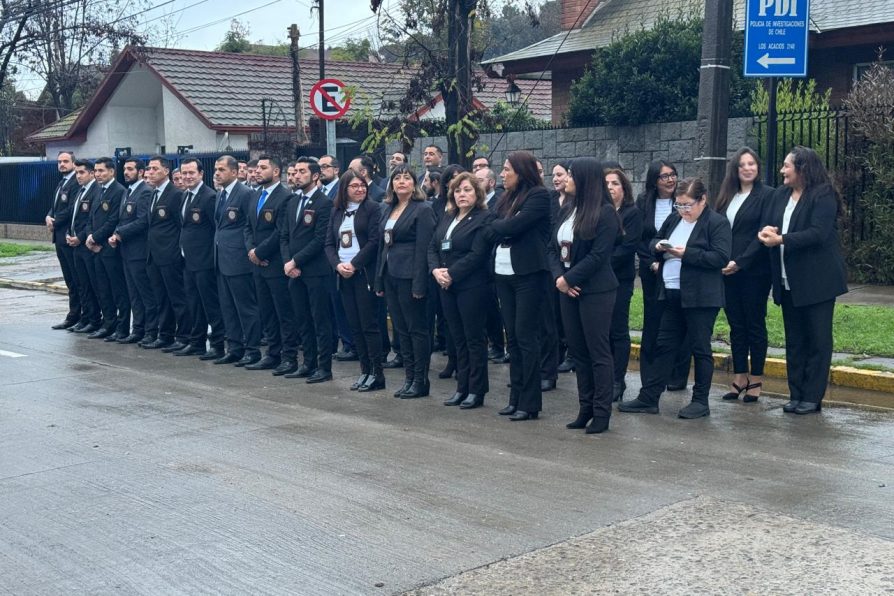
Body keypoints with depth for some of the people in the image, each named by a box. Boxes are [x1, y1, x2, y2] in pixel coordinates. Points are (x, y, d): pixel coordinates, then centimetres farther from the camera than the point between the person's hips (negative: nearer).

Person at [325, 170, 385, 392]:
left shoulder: (373, 208, -4)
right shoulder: (337, 211, 13)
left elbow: (374, 241, -11)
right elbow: (329, 243, 11)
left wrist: (354, 264, -14)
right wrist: (338, 265, -6)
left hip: (365, 273, -6)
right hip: (344, 275, 6)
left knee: (369, 324, -5)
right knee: (354, 325, 8)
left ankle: (377, 374, 1)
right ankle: (365, 371, 16)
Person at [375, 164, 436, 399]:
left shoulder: (422, 209, -8)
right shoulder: (388, 209, 14)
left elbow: (423, 248, -13)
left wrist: (419, 284, -18)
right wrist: (379, 280, 13)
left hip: (409, 276, -7)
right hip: (390, 275, 7)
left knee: (416, 328, -1)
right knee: (402, 329, 10)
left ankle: (421, 381, 5)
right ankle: (410, 378, 17)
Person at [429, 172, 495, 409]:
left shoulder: (484, 218, -7)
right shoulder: (447, 218, 15)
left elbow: (477, 254, -16)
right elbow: (432, 247, 13)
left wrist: (451, 274, -17)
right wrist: (436, 270, -5)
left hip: (471, 286, -7)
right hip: (447, 286, 7)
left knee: (474, 338, -1)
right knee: (458, 338, 12)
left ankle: (476, 391, 6)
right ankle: (462, 388, 19)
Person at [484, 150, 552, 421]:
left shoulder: (539, 195, -8)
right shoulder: (506, 198, 15)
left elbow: (514, 226, -17)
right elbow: (492, 232, 9)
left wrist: (496, 226, 0)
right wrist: (502, 227, -9)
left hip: (529, 274, -7)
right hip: (504, 274, 7)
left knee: (526, 336, -6)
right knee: (512, 336, 9)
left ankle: (530, 403, 0)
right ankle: (516, 398, 15)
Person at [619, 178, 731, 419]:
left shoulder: (717, 223, -8)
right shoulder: (674, 219, 14)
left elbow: (721, 257, -17)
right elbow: (654, 242, 21)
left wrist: (686, 253, -21)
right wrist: (658, 246, -4)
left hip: (700, 298, -7)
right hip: (672, 295, 7)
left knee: (700, 349, 3)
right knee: (663, 346, 9)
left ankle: (701, 401, 12)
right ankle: (648, 398, 13)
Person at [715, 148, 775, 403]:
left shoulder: (767, 195, -4)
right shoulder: (727, 196, 13)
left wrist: (740, 262, -16)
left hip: (754, 272, -5)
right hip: (728, 272, 5)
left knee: (755, 325, 2)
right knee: (736, 326, 9)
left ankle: (756, 379, 10)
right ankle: (740, 377, 16)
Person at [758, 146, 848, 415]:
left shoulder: (823, 196, -12)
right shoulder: (781, 194, 11)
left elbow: (817, 233, -22)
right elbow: (768, 224, 9)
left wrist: (781, 239, -22)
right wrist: (766, 231, -15)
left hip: (817, 281, -7)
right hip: (788, 281, 7)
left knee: (818, 340, 2)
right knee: (794, 340, 11)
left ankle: (812, 397, 6)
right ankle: (796, 394, 18)